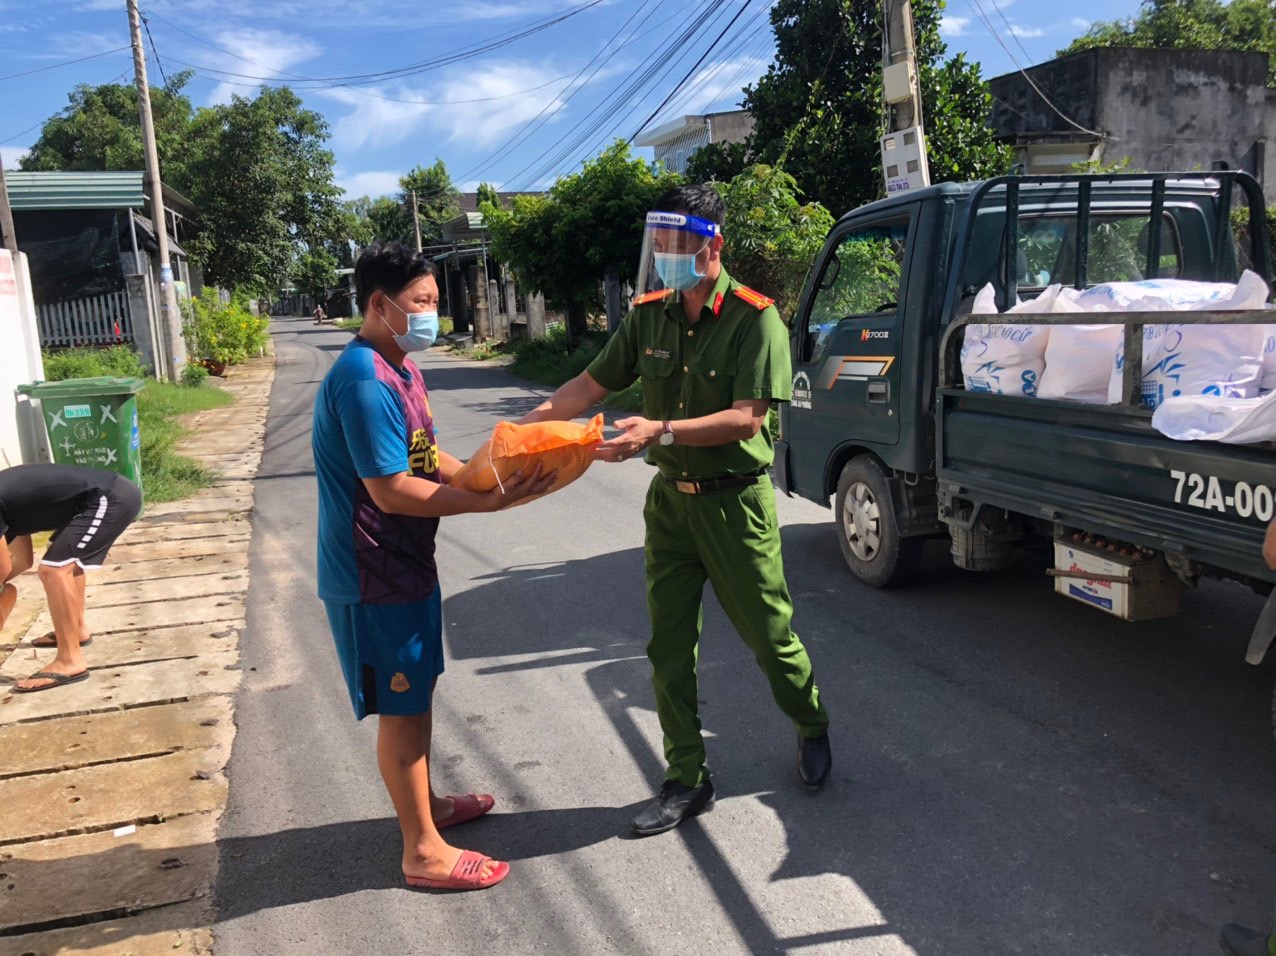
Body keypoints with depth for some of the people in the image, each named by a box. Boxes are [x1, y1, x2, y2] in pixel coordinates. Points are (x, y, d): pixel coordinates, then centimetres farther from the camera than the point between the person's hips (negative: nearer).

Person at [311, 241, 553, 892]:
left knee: (416, 692, 21)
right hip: (376, 575, -10)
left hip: (406, 562, 10)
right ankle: (424, 851, 16)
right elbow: (391, 490, -27)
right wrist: (488, 502, -25)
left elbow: (426, 459, 12)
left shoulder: (400, 369, 9)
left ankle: (424, 803, 40)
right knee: (402, 706, 1)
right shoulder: (364, 381, -24)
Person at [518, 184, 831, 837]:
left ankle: (812, 730, 39)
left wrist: (660, 430, -32)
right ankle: (687, 782, 22)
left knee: (768, 634, 9)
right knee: (669, 645, 8)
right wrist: (525, 427, -8)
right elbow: (590, 385, 6)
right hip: (669, 497, 5)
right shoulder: (648, 315, 4)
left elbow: (747, 417, -22)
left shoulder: (753, 318, -13)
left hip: (734, 501, -5)